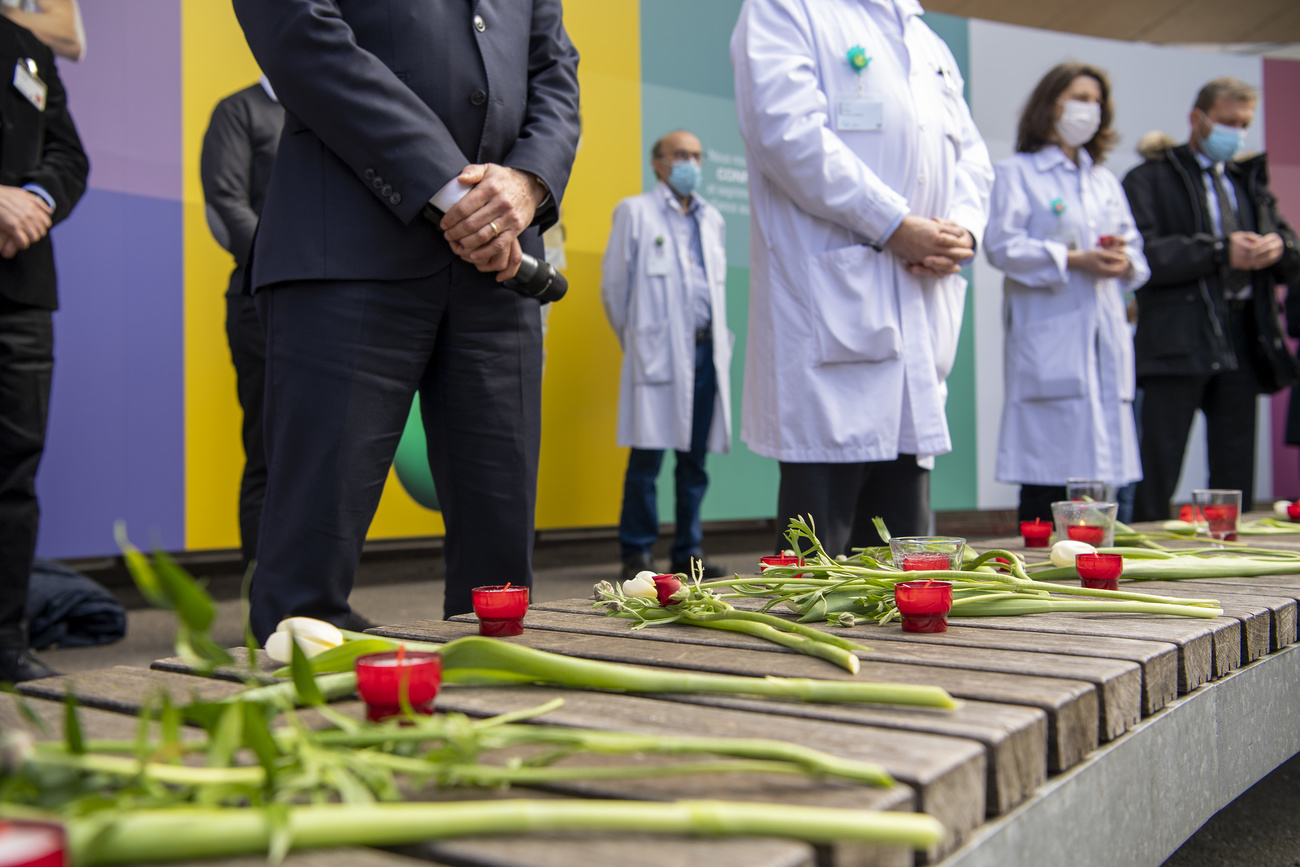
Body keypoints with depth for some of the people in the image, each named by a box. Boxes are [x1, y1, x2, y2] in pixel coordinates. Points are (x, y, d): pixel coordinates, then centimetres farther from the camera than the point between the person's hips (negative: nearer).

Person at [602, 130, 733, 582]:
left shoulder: (712, 219, 19)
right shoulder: (635, 211, 5)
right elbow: (614, 286, 5)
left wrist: (720, 341, 13)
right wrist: (635, 340, 8)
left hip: (705, 350, 5)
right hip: (658, 352, -5)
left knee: (695, 459, 7)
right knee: (648, 456, -6)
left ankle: (688, 552, 15)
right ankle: (636, 554, 4)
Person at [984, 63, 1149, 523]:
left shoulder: (1105, 181, 25)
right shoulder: (1016, 173, 4)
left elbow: (1134, 247, 21)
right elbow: (1002, 246, -9)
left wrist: (1124, 261, -3)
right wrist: (1073, 260, -15)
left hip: (1104, 336, 7)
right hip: (1050, 341, -6)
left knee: (1102, 463, 4)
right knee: (1047, 474, -9)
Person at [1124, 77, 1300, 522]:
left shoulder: (1250, 181, 23)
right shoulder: (1151, 179, 5)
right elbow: (1146, 255, -12)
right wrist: (1220, 251, -17)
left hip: (1243, 344, 6)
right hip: (1177, 345, -6)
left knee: (1236, 482, 9)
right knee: (1155, 480, -5)